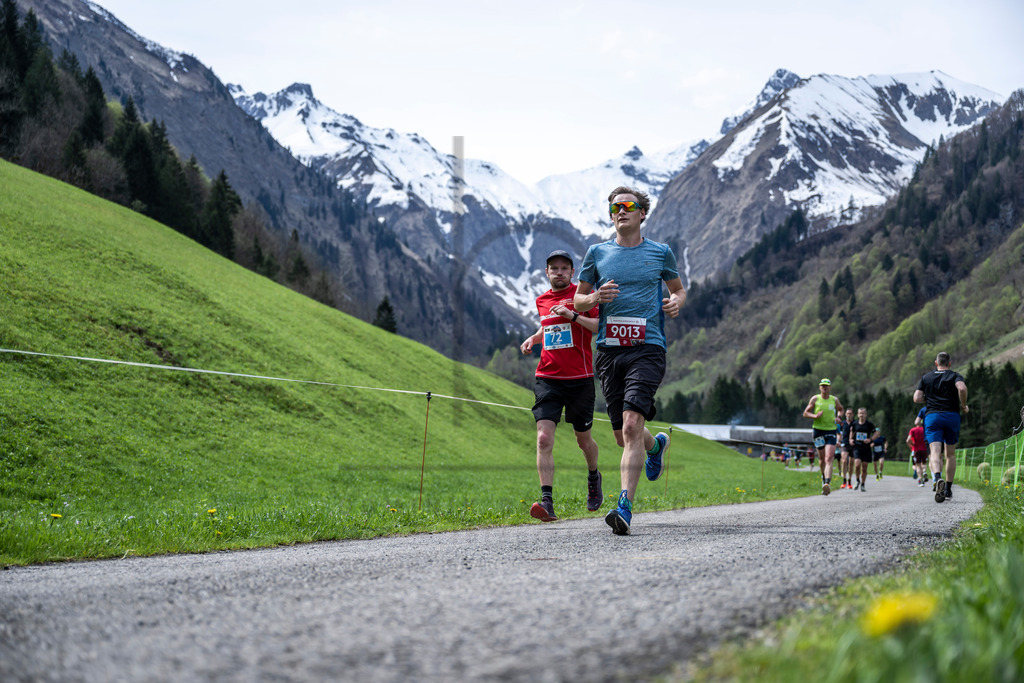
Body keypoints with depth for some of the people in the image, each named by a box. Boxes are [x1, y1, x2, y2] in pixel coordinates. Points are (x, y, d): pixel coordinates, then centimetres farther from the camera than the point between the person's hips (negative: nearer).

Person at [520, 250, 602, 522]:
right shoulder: (542, 300, 14)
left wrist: (573, 315, -19)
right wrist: (533, 338, 14)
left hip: (580, 378, -3)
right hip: (547, 378, 3)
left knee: (583, 439, 12)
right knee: (544, 438, -15)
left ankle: (594, 477, 44)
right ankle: (547, 501, -20)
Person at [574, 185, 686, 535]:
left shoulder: (661, 252, 9)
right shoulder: (597, 253, 11)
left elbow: (678, 288, 23)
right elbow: (578, 300, 17)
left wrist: (676, 301, 0)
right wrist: (596, 298, -6)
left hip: (647, 348, -3)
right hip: (609, 349, 3)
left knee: (632, 424, -21)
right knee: (623, 436, 8)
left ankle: (625, 505, -24)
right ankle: (656, 444, 45)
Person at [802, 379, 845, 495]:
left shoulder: (834, 400, 5)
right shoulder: (815, 399, 2)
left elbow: (840, 409, 25)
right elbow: (805, 413, 4)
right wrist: (815, 416, -16)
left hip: (831, 431, 0)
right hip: (818, 430, 0)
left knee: (829, 459, -15)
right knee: (822, 458, 9)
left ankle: (827, 484, -27)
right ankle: (824, 477, 35)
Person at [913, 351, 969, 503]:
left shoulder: (926, 377, 13)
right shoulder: (955, 376, 6)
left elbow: (916, 398, 6)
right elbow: (962, 388, -16)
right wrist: (964, 406, -2)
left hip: (932, 416, 0)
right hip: (952, 416, 0)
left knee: (935, 452, -13)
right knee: (950, 454, 14)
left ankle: (937, 478, -41)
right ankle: (948, 489, 15)